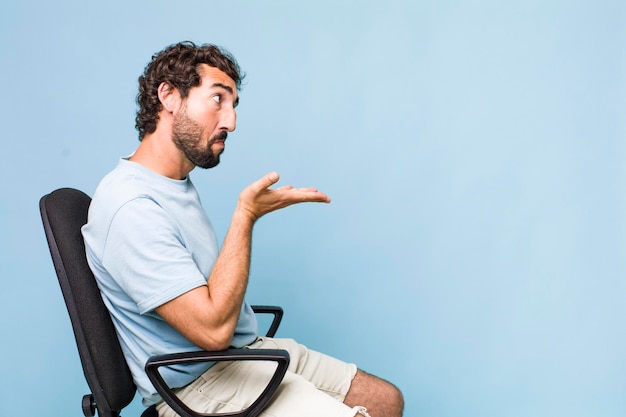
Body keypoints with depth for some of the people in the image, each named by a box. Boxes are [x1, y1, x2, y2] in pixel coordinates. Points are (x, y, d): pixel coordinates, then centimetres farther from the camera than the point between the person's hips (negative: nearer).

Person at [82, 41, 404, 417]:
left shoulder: (178, 184, 8)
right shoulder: (131, 206, -23)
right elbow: (213, 327, -26)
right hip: (200, 386, -9)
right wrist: (246, 215, -22)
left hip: (252, 348, 9)